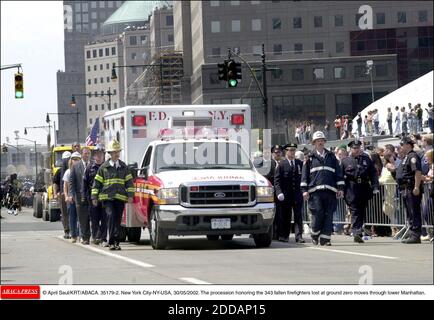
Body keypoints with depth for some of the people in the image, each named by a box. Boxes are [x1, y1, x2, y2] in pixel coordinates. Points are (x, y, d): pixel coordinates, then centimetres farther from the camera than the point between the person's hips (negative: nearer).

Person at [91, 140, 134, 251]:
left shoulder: (124, 167, 12)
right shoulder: (104, 167, 6)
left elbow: (129, 182, 11)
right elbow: (97, 182, 9)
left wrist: (130, 195, 0)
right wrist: (94, 197, 3)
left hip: (120, 197, 2)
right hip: (107, 197, -2)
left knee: (118, 220, 3)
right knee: (111, 216, -20)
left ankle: (116, 242, 11)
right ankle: (112, 242, -19)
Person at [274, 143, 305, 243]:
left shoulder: (300, 163, 10)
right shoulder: (282, 164, 1)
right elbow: (277, 179, -2)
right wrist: (279, 192, -14)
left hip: (297, 194, 2)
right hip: (286, 195, -2)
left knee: (298, 216, -4)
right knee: (285, 216, 6)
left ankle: (299, 236, -6)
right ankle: (284, 236, 15)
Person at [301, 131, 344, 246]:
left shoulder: (331, 157, 16)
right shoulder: (310, 157, 10)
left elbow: (338, 173, 15)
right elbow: (305, 175, 7)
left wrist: (340, 188, 6)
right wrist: (304, 190, -2)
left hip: (330, 191, 2)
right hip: (315, 191, -2)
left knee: (328, 215, -2)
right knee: (318, 213, -11)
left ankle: (325, 238, 0)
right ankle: (314, 234, 10)